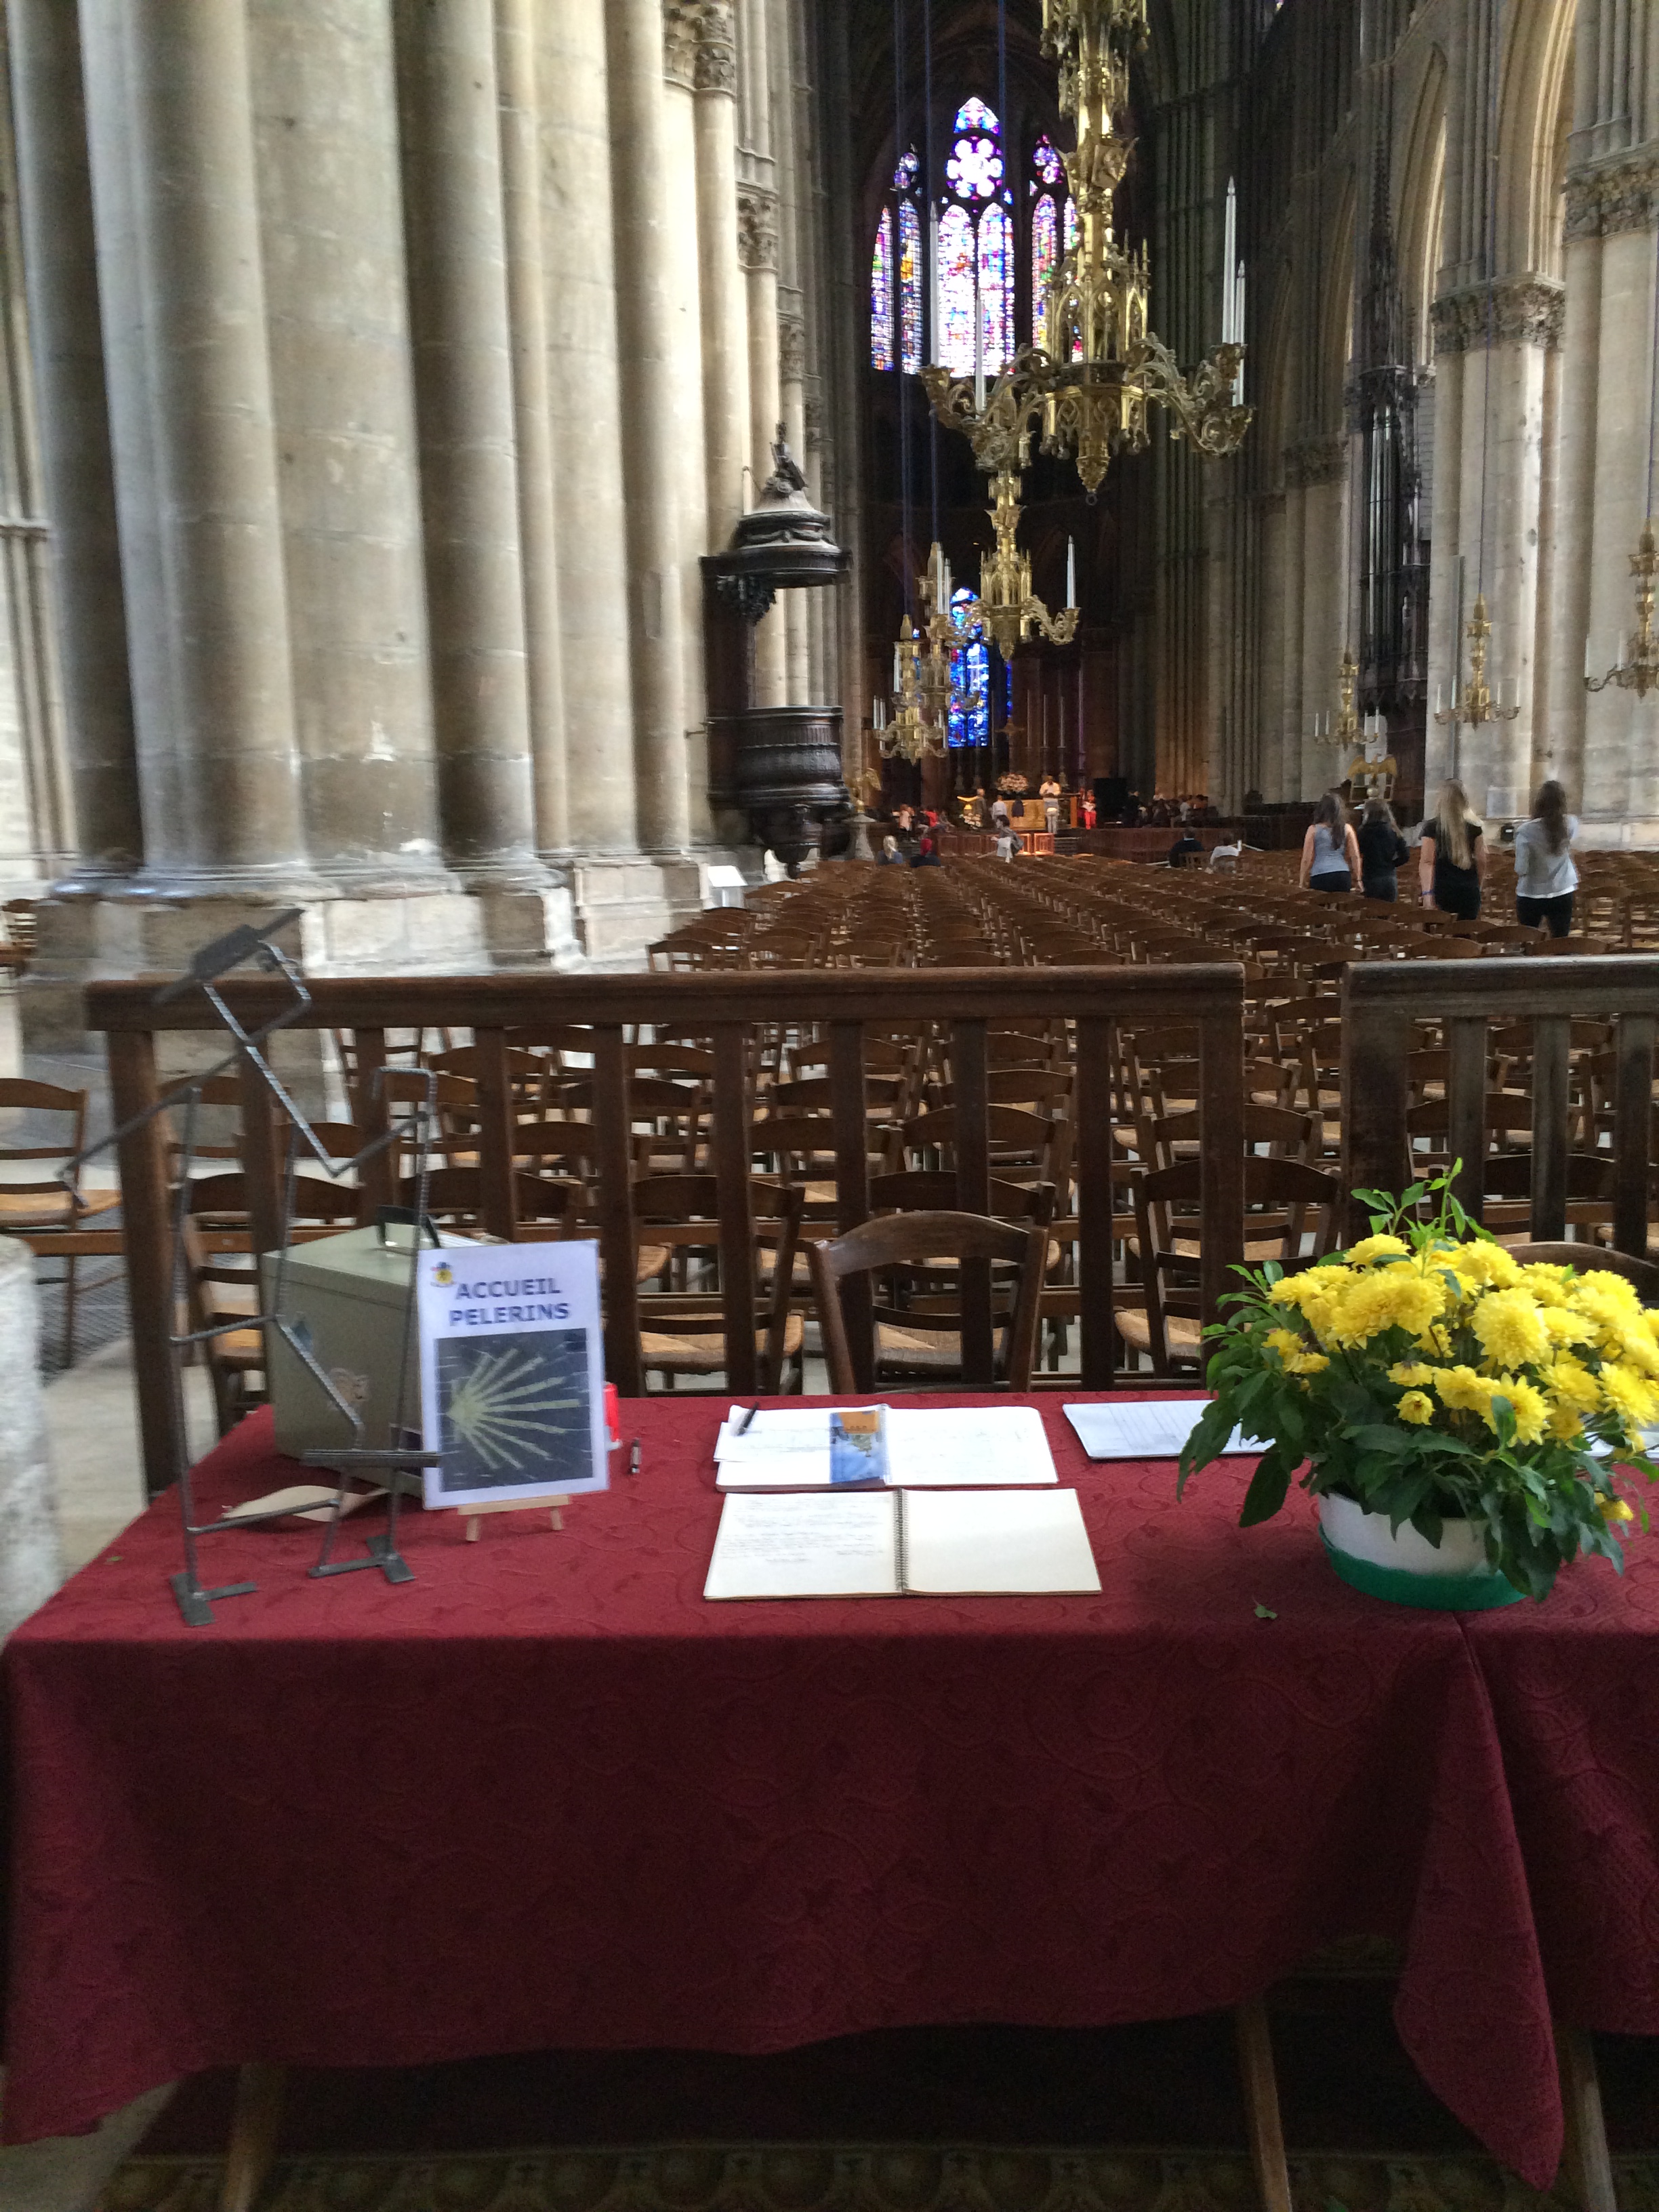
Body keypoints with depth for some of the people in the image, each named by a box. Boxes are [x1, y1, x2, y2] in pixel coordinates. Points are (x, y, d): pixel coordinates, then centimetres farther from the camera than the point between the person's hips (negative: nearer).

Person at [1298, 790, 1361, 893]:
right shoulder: (1347, 828, 8)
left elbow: (1307, 859, 2)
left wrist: (1301, 883, 6)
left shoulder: (1314, 829, 3)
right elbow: (1355, 856, 8)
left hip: (1320, 877, -2)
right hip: (1342, 876, 2)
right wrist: (1357, 879, 16)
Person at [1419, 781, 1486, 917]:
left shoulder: (1432, 827, -3)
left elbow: (1426, 862, -11)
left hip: (1443, 891, -3)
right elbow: (1481, 862, 7)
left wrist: (1427, 893, -16)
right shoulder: (1474, 827, 5)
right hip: (1469, 891, 3)